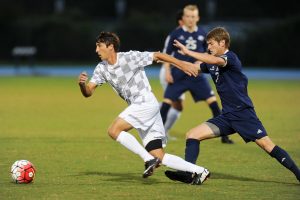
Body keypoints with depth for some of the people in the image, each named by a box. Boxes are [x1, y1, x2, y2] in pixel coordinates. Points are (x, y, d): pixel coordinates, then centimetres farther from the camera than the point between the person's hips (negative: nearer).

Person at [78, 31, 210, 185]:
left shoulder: (129, 57, -10)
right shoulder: (101, 69, 8)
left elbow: (158, 56, -3)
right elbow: (88, 92, 4)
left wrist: (182, 65, -2)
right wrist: (82, 84, -18)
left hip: (146, 102, -7)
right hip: (136, 107, 7)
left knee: (114, 131, -19)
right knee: (160, 157, 0)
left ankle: (149, 160, -15)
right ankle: (199, 171, 3)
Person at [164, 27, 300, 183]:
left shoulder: (231, 57, -13)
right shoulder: (211, 63, 12)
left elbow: (215, 61, -35)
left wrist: (188, 52, -33)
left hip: (243, 113, -8)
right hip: (227, 116, 8)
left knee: (267, 145, -14)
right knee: (192, 135, -2)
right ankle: (187, 173, -8)